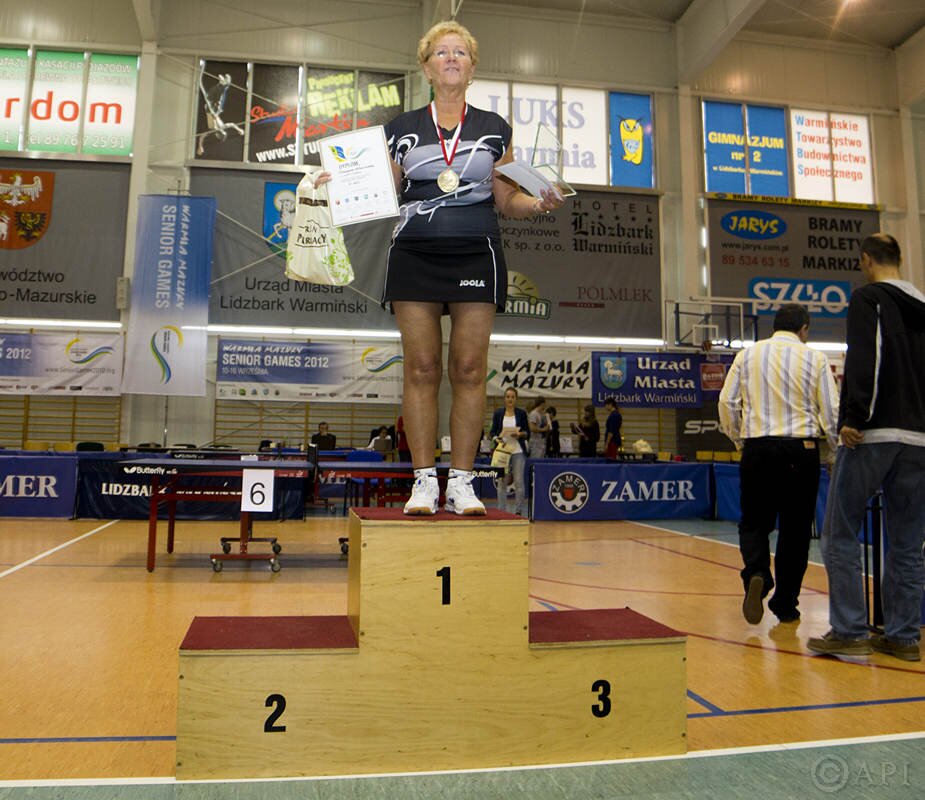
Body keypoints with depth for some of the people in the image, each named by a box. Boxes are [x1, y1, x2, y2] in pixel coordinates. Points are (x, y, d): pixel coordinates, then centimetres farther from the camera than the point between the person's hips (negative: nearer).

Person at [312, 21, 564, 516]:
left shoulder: (494, 129, 16)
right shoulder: (401, 129, 15)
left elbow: (506, 202, 15)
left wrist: (540, 203, -4)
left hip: (476, 254, 0)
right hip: (414, 254, 0)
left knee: (469, 369, -5)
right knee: (421, 368, -5)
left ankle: (462, 482, 2)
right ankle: (424, 481, 2)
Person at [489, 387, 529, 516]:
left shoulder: (521, 413, 5)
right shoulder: (498, 413, 6)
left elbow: (527, 433, 6)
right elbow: (492, 432, 7)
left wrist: (520, 434, -14)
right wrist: (496, 438, -14)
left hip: (518, 451, -1)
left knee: (518, 481, -3)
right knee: (501, 481, 3)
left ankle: (519, 510, 4)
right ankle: (502, 510, 12)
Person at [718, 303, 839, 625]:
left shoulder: (748, 355, 5)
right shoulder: (814, 359, 2)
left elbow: (727, 403, 2)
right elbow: (831, 412, 0)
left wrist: (739, 440, 16)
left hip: (758, 448, 1)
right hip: (802, 449, 0)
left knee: (754, 522, 11)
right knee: (795, 529, 9)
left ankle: (756, 574, -16)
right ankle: (786, 605, 15)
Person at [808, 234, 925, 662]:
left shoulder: (867, 298, -2)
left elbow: (864, 358, -16)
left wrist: (853, 417, -18)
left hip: (872, 433, -7)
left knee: (840, 533, 0)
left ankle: (849, 631, 1)